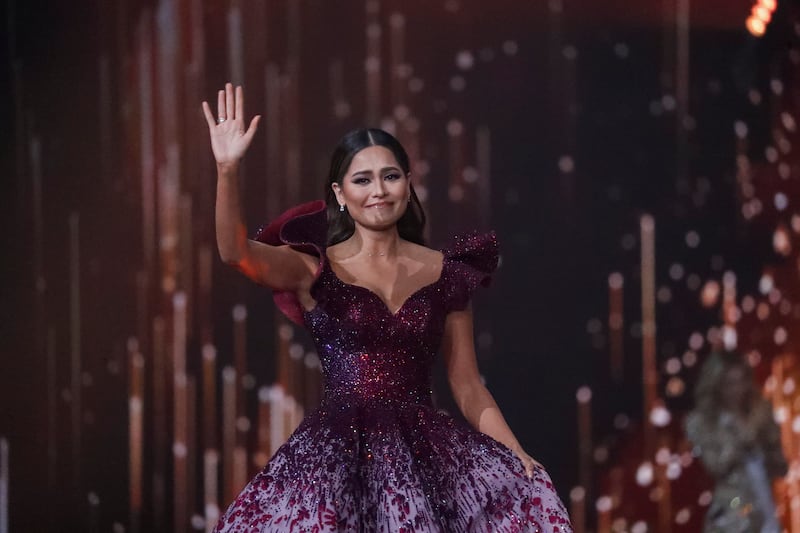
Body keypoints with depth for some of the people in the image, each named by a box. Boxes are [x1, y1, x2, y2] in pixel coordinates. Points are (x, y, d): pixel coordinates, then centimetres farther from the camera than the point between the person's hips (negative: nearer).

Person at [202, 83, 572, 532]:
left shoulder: (446, 272, 9)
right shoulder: (314, 269, 3)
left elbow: (468, 385, 11)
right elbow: (236, 252, -16)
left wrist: (517, 454, -3)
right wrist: (228, 169, -31)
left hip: (427, 445, 2)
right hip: (339, 446, -2)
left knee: (525, 495, -15)